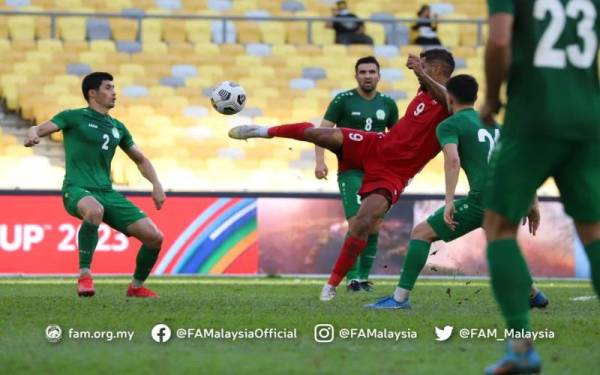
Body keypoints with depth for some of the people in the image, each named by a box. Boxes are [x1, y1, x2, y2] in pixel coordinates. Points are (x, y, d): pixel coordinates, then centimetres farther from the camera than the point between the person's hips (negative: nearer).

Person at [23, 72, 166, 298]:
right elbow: (40, 129, -7)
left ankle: (136, 286, 18)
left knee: (154, 237, -5)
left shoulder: (117, 127, 19)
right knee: (95, 210, -43)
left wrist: (156, 185, 14)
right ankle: (84, 274, -32)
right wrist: (32, 135, -32)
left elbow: (140, 159, 29)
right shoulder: (74, 117, 4)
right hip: (77, 190, -6)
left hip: (107, 194, 6)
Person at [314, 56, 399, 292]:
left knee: (374, 227, 5)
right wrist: (320, 161, -17)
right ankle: (353, 278, -12)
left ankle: (364, 277, 15)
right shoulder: (343, 100, -3)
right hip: (350, 171, -4)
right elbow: (323, 131, -5)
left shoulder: (388, 104, 8)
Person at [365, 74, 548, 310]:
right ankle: (533, 295, 39)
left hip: (482, 199, -7)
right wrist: (532, 205, 24)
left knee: (422, 233, 1)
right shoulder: (495, 122, 25)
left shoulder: (450, 125, 5)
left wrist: (449, 201, -21)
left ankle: (400, 298, -6)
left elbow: (453, 160, -15)